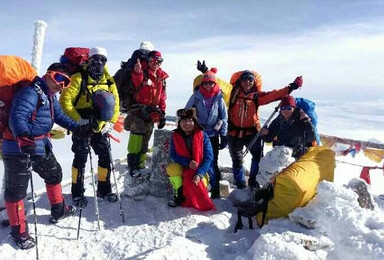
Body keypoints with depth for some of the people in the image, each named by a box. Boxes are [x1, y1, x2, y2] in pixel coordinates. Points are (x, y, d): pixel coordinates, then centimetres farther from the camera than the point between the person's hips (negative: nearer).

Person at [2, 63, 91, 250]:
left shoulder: (50, 97, 14)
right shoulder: (31, 92, -18)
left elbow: (60, 116, 21)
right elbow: (17, 116, -30)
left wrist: (78, 128, 9)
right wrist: (23, 136, -47)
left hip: (41, 146, 10)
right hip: (19, 149, -10)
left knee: (54, 173, 23)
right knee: (16, 189, 2)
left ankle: (58, 210, 42)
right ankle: (19, 231, 16)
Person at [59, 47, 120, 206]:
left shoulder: (108, 81, 6)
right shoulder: (79, 78, -9)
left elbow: (115, 103, 6)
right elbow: (65, 100, -14)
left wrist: (111, 122, -6)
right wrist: (78, 119, -20)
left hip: (100, 127, 5)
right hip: (82, 126, -5)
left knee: (106, 157, 7)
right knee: (81, 159, 1)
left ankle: (104, 189, 25)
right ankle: (77, 193, 18)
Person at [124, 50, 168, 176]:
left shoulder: (161, 78, 11)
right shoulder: (142, 73, -8)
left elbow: (162, 98, 16)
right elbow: (136, 80, -33)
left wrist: (162, 113, 12)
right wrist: (137, 72, -54)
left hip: (152, 112, 6)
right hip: (139, 109, -6)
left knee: (145, 139, 13)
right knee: (137, 136, -11)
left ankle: (140, 164, 25)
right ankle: (133, 166, -2)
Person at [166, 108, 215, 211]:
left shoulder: (203, 136, -11)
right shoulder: (176, 136, -3)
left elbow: (208, 157, -14)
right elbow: (173, 155, -7)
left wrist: (199, 174, -28)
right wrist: (187, 163, -27)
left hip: (201, 170, -2)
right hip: (184, 169, 3)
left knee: (194, 184, -32)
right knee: (171, 168, -28)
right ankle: (179, 196, -9)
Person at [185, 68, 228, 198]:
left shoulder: (219, 97, 1)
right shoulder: (196, 96, 0)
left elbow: (224, 117, 5)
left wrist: (224, 136, 2)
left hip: (213, 135, 0)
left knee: (213, 162, 1)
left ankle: (215, 190, 11)